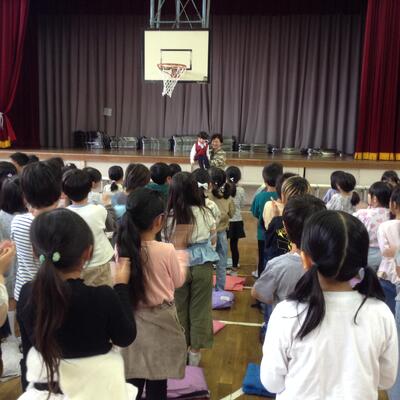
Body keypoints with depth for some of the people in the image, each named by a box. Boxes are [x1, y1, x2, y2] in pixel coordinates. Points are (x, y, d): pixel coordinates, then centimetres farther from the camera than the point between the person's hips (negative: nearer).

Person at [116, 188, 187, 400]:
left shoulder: (121, 248, -11)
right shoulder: (166, 250, -20)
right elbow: (178, 281, -3)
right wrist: (182, 261, 16)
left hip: (131, 321, 3)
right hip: (159, 323, -3)